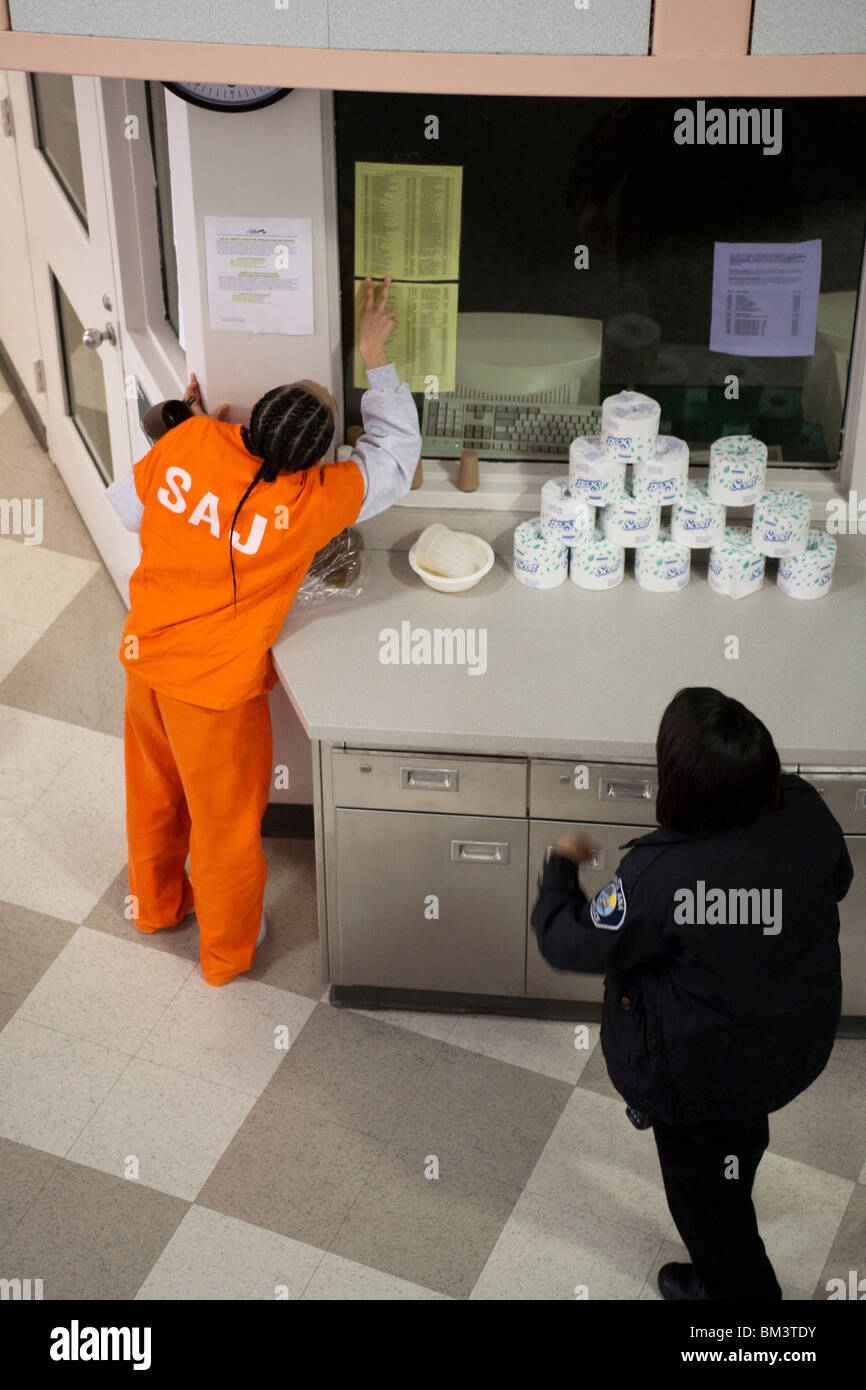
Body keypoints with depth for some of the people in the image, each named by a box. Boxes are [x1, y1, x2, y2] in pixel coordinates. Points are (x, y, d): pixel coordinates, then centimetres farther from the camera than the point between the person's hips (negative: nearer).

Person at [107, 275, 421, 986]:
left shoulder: (192, 441, -16)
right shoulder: (309, 503, -26)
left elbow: (128, 505, 2)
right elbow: (396, 454, -10)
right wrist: (376, 359, -4)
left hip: (145, 656, 5)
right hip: (216, 688, -5)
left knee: (155, 792, 29)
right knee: (225, 820, 18)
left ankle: (156, 903, 55)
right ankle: (228, 951, 41)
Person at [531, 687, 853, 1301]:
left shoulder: (659, 876, -38)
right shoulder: (806, 815, -24)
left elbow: (569, 942, -21)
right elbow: (837, 879, 0)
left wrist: (562, 866, -3)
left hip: (701, 1073, -7)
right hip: (797, 1046, 7)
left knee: (705, 1185, 22)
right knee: (740, 1138, 37)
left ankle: (736, 1286, 47)